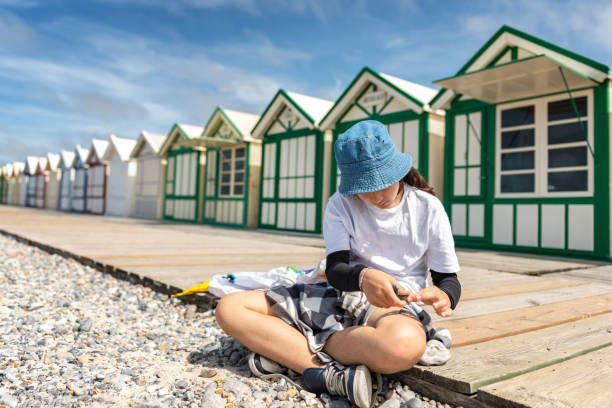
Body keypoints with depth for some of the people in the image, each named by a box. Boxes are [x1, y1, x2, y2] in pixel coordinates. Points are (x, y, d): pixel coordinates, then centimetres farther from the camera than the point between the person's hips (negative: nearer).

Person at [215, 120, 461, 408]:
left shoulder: (428, 208, -1)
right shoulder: (340, 205, 2)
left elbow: (449, 279, 1)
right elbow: (335, 270, -9)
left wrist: (444, 296, -25)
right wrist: (362, 277, -34)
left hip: (394, 306, -2)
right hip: (338, 297, 3)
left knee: (405, 344, -44)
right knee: (229, 308, -13)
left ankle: (285, 349, -23)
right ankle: (328, 372, -27)